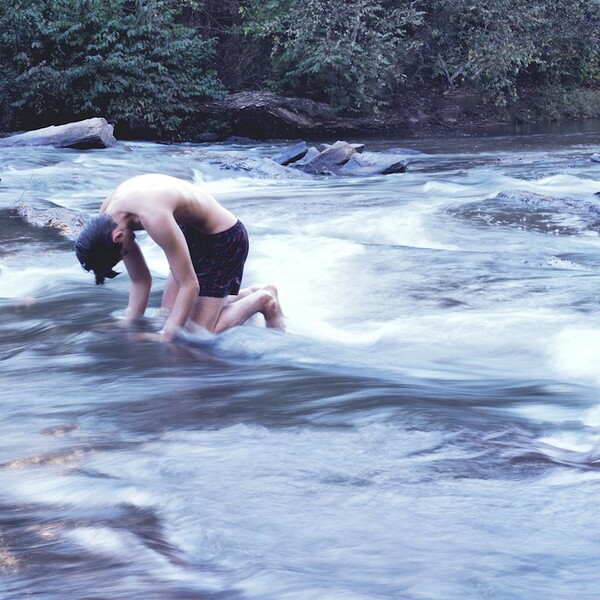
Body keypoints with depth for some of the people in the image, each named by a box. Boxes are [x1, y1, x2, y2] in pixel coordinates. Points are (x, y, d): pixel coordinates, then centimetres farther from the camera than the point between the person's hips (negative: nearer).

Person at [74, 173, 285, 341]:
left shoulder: (154, 218, -38)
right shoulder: (106, 219, -12)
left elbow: (189, 285, -32)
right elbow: (140, 281, -1)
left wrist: (163, 342, -29)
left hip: (224, 239, -9)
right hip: (192, 234, 9)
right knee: (167, 316, 10)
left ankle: (263, 300, 13)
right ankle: (248, 295, 22)